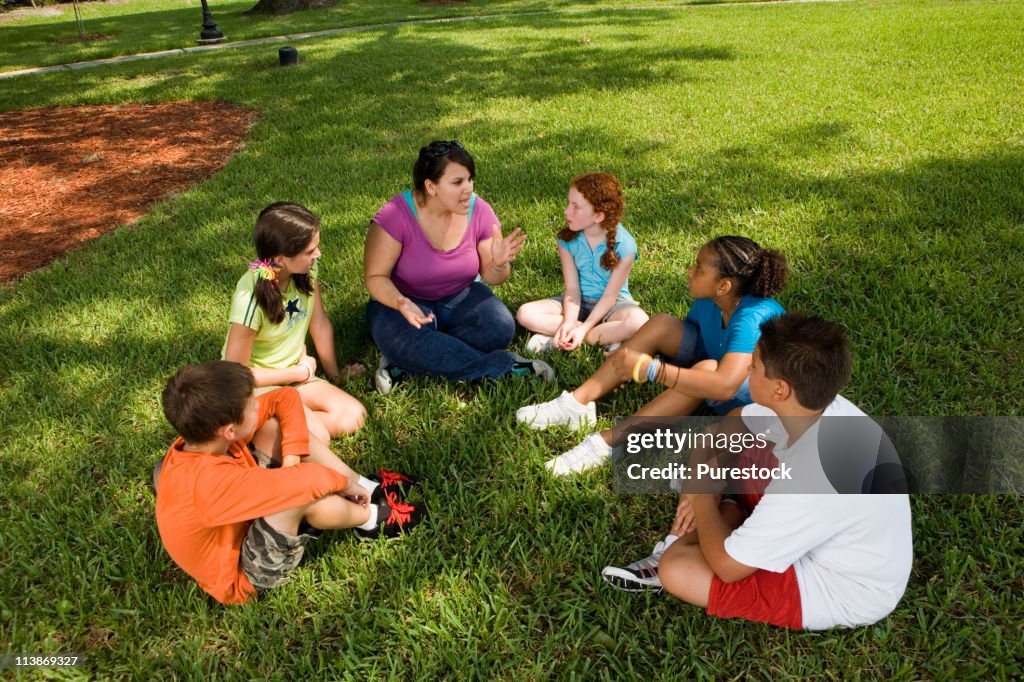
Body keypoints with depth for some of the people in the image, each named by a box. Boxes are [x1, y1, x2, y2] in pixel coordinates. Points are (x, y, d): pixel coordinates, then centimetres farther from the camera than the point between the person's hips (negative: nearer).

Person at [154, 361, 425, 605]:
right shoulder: (207, 482, -40)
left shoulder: (202, 435, -15)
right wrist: (344, 482, -18)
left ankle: (369, 489, 0)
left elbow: (286, 397, -6)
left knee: (276, 423, -6)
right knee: (301, 494, -35)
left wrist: (291, 462, -19)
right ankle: (372, 518, -1)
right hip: (242, 575, -8)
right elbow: (311, 479, -39)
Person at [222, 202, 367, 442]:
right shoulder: (250, 298, -28)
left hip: (296, 374, 7)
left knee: (354, 416, -14)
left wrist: (334, 373, 13)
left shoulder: (307, 268, -11)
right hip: (255, 383, -7)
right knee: (317, 437, -28)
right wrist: (301, 372, -11)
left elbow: (320, 323, 3)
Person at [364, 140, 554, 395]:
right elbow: (376, 277, -16)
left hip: (460, 297, 3)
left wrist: (499, 264, -27)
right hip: (403, 299, -3)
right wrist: (401, 304, -37)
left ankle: (406, 365, -22)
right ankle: (504, 366, -23)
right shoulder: (396, 215, -22)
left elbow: (490, 277, -2)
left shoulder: (479, 211, -11)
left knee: (501, 328, -26)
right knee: (403, 341, -36)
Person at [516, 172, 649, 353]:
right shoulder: (567, 238, -11)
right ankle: (607, 337, -20)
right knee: (525, 313, -20)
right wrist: (568, 323, -28)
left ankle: (562, 338, -25)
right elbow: (572, 288, -12)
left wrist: (583, 329, -26)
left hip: (612, 303, -3)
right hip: (579, 302, 4)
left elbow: (610, 296, -17)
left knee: (638, 323, -37)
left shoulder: (624, 245, -20)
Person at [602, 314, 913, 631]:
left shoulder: (813, 479, -40)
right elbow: (731, 424, 5)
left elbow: (727, 566, -28)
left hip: (844, 590, -8)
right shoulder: (818, 402, -17)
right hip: (823, 527, 8)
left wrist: (703, 500, -11)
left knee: (676, 571, -24)